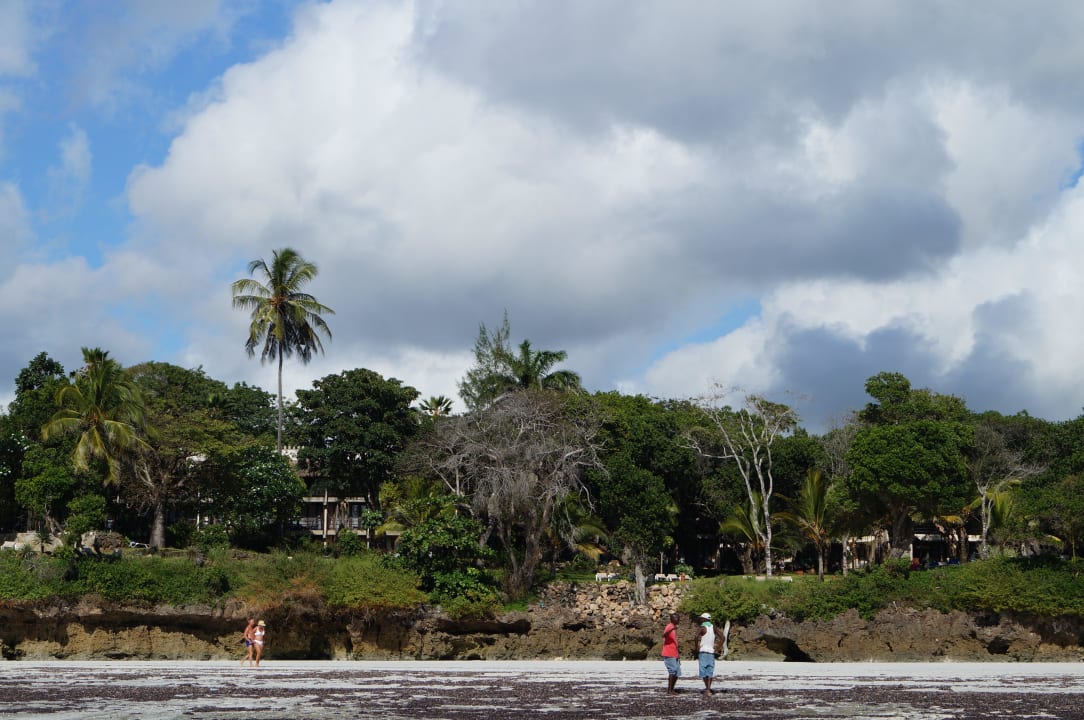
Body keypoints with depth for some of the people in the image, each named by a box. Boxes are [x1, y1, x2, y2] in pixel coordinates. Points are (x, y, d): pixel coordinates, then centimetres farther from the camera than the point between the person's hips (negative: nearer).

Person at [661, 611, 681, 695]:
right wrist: (672, 629, -48)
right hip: (668, 655, -9)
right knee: (672, 671, -17)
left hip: (674, 655, 9)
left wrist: (678, 655, 27)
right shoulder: (669, 627, -10)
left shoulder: (675, 628, 19)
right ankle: (669, 690, -15)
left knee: (677, 673, 8)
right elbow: (664, 635, -32)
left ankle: (671, 690, 15)